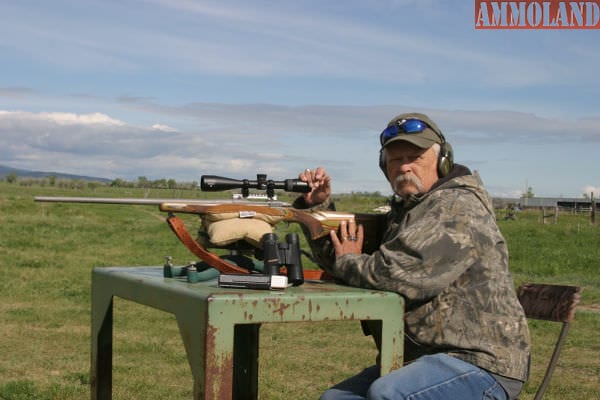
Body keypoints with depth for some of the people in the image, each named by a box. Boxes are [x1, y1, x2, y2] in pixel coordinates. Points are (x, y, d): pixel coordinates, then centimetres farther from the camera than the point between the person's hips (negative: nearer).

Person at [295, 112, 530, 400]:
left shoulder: (458, 207, -13)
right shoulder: (403, 211, 16)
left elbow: (400, 273, -27)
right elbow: (338, 255, 20)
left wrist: (348, 262, -8)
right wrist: (319, 205, 6)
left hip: (479, 364, -9)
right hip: (421, 359, 9)